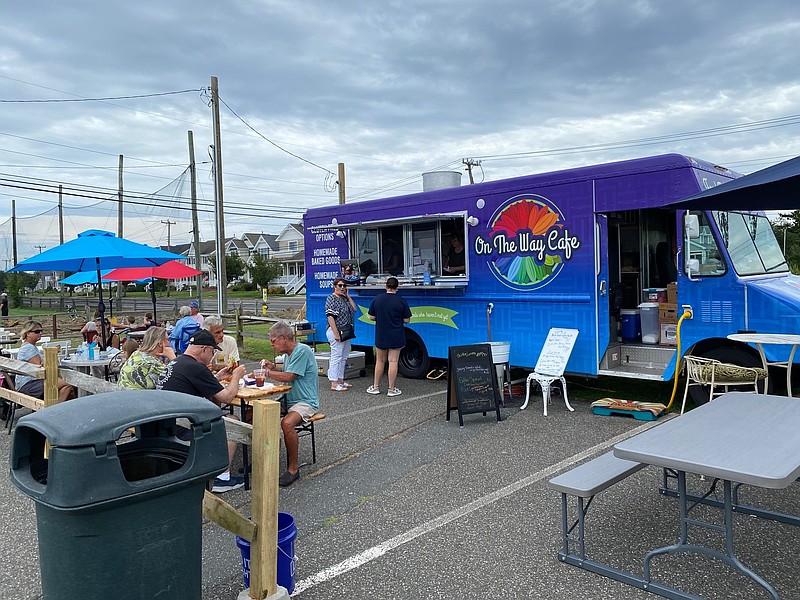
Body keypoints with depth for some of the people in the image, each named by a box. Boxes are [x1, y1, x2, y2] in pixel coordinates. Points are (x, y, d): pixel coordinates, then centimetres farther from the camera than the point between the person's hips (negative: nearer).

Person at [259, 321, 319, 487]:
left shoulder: (303, 351, -15)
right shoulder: (289, 353, 16)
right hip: (288, 400, 10)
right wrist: (272, 368, 5)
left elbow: (289, 377, -19)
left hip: (306, 401, -10)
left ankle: (293, 468, -20)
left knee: (287, 423, -36)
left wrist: (267, 373, -8)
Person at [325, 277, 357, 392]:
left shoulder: (345, 299, 14)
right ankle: (334, 384, -4)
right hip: (336, 331, -9)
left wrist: (348, 296, 6)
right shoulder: (331, 299, -11)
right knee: (336, 357, -7)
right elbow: (330, 317, -18)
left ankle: (340, 381, 22)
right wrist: (336, 334, -22)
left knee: (343, 357, 14)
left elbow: (354, 309, 12)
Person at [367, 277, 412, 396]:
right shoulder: (401, 301, -9)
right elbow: (406, 320, -6)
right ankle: (391, 389, 5)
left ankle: (375, 387, 20)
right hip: (396, 337, -2)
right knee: (393, 361, 2)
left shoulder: (377, 299, -3)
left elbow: (372, 317, 0)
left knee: (380, 361, 14)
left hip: (381, 336, 2)